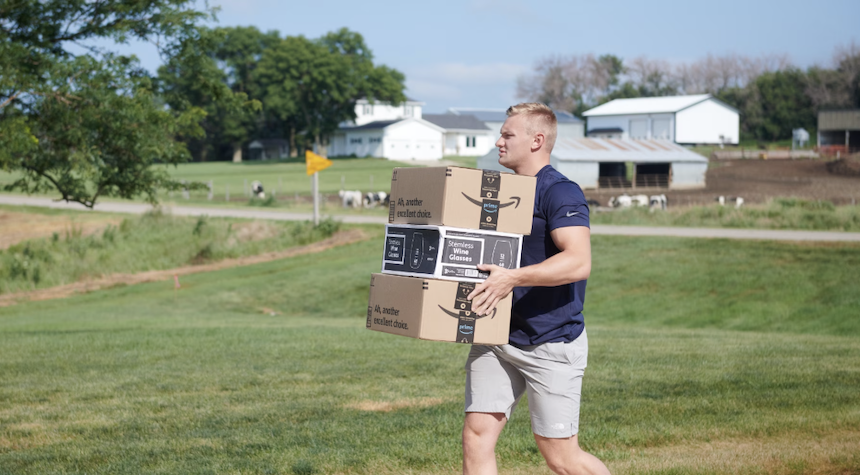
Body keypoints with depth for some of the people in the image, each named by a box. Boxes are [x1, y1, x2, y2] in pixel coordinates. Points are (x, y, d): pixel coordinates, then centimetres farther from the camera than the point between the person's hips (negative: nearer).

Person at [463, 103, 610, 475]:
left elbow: (578, 262, -28)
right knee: (476, 435, -2)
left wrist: (512, 278, -35)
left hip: (552, 342, -8)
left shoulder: (560, 193, -13)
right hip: (497, 336, 8)